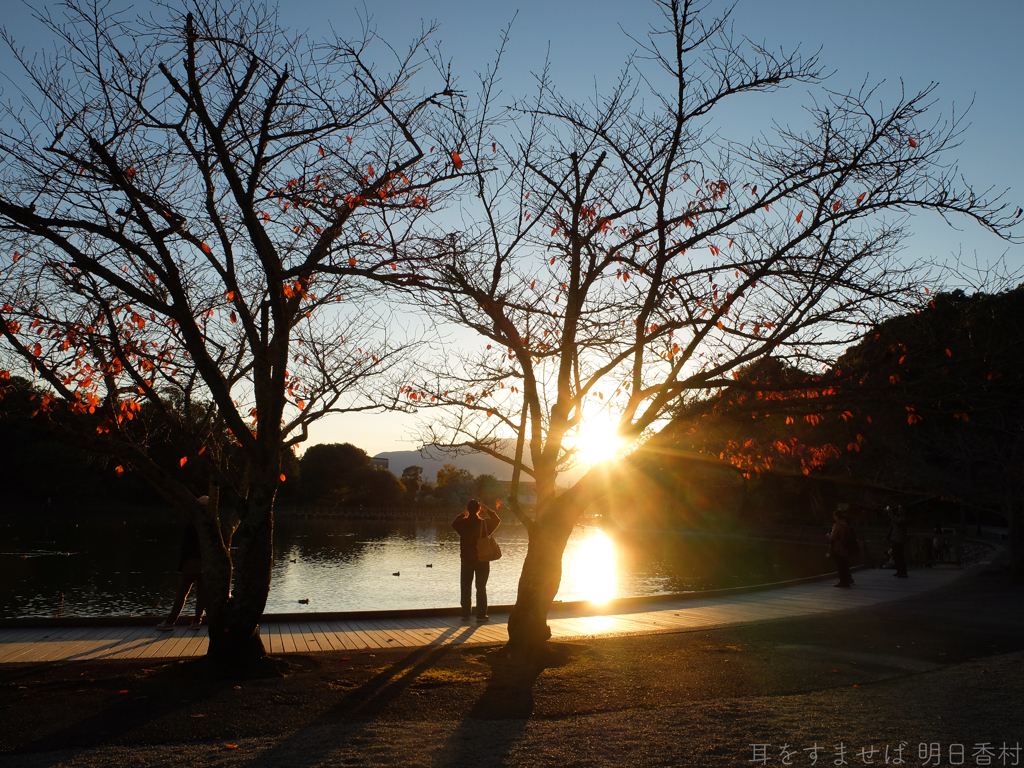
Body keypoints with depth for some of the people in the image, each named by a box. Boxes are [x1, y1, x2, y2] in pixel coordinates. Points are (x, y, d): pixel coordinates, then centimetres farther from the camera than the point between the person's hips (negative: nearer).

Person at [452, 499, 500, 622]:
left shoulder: (463, 523, -9)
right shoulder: (485, 523, -12)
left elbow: (454, 523, 16)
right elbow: (497, 519, 9)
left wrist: (464, 513, 18)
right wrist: (486, 509, 8)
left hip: (466, 560, 1)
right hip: (482, 561, -1)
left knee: (466, 587, 11)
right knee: (481, 588, 5)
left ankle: (465, 613, 13)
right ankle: (481, 614, 4)